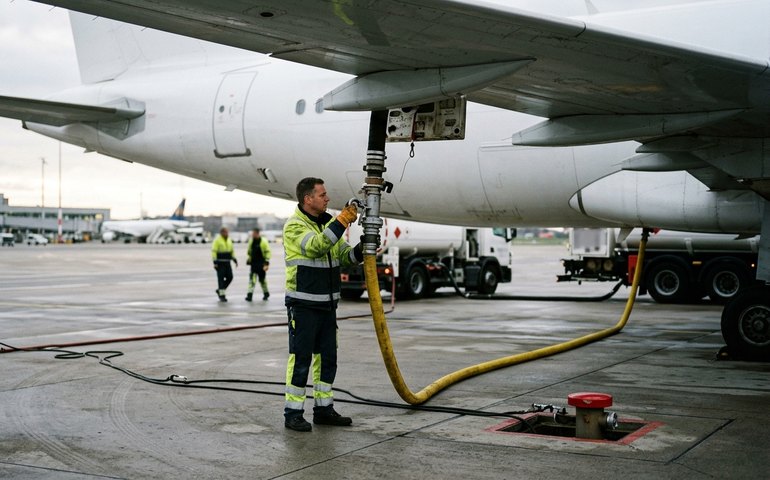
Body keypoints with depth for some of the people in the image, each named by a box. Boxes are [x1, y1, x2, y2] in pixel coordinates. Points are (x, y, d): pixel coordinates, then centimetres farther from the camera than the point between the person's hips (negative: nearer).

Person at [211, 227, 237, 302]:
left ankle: (219, 290, 20)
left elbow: (232, 250, 19)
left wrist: (234, 260, 11)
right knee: (221, 278, -5)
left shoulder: (229, 240, 11)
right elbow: (214, 251, -14)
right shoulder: (217, 240, -10)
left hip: (227, 262, 7)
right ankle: (221, 295, 1)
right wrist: (215, 262, -20)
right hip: (220, 262, -7)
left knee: (229, 277, 2)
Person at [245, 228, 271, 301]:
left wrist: (267, 263, -14)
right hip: (253, 263, 4)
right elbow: (249, 251, 20)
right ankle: (250, 294, -9)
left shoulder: (263, 242, -10)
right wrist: (248, 259, 18)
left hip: (261, 264, -4)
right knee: (252, 278, -8)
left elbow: (267, 252, -9)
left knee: (262, 279, 7)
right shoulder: (251, 241, 5)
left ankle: (266, 293, 27)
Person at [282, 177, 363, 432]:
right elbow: (316, 247, -29)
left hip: (327, 305, 8)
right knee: (300, 359, -4)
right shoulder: (294, 226, -12)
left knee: (327, 358, 11)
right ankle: (293, 413, 4)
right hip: (303, 305, -8)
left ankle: (324, 409, 20)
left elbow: (345, 255, 11)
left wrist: (360, 250, -10)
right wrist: (342, 221, -28)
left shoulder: (326, 224, 13)